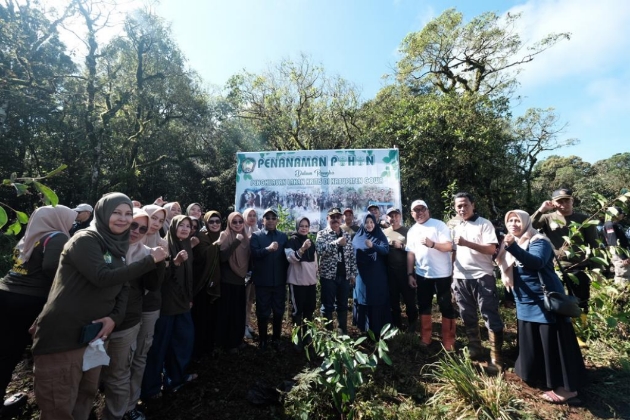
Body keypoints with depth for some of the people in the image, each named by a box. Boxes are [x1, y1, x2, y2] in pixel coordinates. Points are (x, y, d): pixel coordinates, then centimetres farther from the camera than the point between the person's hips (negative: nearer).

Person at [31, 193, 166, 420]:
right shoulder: (85, 240, -14)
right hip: (62, 336, -7)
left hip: (93, 334, 8)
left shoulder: (118, 246, 9)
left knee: (86, 396, 20)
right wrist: (150, 260, -24)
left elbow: (122, 287, 8)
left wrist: (114, 317, -9)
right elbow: (103, 277, -28)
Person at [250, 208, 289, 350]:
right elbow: (254, 254, -17)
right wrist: (268, 249, -33)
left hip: (279, 281, 2)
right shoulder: (256, 236, -1)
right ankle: (262, 340, 29)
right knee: (263, 312, 11)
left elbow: (287, 256, 5)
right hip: (263, 281, -2)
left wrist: (286, 276, 0)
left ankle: (276, 338, 31)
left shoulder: (283, 236, 6)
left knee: (279, 311, 13)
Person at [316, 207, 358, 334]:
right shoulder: (322, 234, -3)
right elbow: (320, 250, -21)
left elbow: (352, 255, 11)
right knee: (327, 306, 5)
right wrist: (337, 242, -25)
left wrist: (353, 273, 7)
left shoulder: (346, 235, 9)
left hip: (344, 276, 4)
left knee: (343, 305, 14)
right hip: (328, 275, -4)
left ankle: (343, 331, 29)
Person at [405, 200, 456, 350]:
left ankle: (449, 342, 18)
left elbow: (449, 246, -15)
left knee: (446, 307, 5)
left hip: (442, 274, -5)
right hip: (422, 274, 5)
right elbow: (410, 253, 6)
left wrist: (432, 244, -32)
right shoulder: (412, 231, 7)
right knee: (423, 306, 13)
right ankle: (425, 339, 28)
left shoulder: (439, 225, -8)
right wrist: (410, 274, 3)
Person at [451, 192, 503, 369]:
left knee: (491, 316, 2)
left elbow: (491, 249, -14)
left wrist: (467, 243, -25)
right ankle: (474, 349, 29)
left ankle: (496, 357, 13)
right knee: (468, 317, 14)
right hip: (461, 278, 5)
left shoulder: (484, 224, -5)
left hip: (482, 276, -5)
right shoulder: (455, 226, 11)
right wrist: (452, 274, 8)